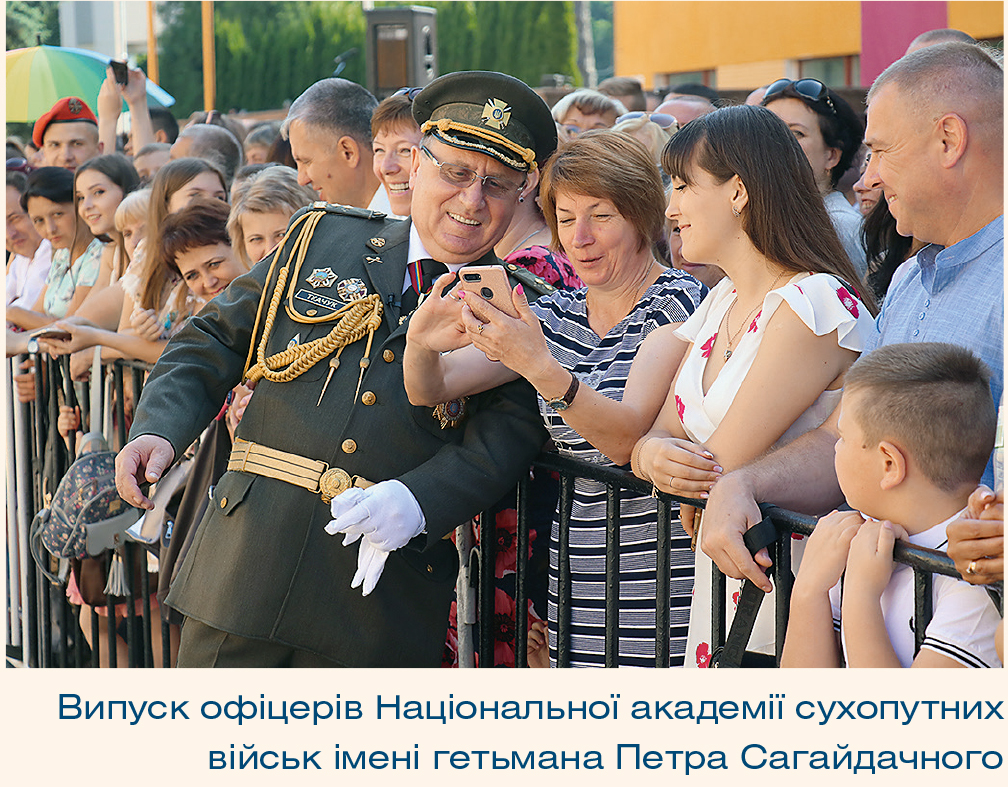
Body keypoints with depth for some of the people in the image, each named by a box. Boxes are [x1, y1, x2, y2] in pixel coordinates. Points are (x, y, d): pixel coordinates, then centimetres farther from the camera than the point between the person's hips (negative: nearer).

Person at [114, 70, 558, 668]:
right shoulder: (324, 237, 11)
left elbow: (506, 439, -7)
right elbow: (215, 342, 15)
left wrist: (414, 503, -25)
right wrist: (159, 428, -2)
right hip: (248, 563, 1)